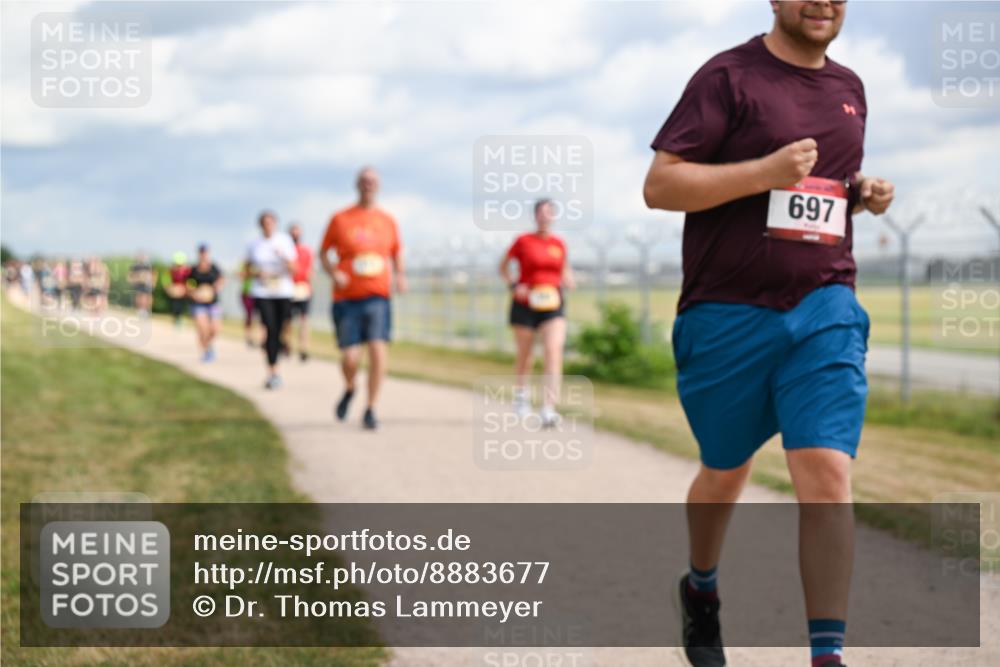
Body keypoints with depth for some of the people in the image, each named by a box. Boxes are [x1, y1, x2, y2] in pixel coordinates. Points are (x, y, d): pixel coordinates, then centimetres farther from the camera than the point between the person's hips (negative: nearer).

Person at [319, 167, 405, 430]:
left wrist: (400, 276, 2)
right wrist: (334, 273, -10)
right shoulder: (340, 219, 2)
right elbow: (323, 252, 9)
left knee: (378, 348, -15)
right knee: (350, 357, -6)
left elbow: (396, 253, 21)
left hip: (378, 297, 1)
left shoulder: (387, 221, 8)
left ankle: (370, 409, -2)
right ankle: (349, 389, 30)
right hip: (347, 299, -1)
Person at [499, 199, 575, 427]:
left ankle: (548, 407, -23)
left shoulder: (559, 243, 6)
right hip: (525, 304, -1)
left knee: (553, 351, -17)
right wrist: (513, 286, -7)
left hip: (552, 305, 1)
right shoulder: (523, 241, -2)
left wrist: (567, 280, 1)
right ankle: (521, 393, 40)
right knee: (524, 354, 11)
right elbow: (503, 266, 8)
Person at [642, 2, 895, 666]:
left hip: (825, 311, 3)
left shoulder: (850, 88, 13)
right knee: (725, 471, 15)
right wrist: (765, 171, -22)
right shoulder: (729, 77, -6)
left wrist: (866, 193, 6)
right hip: (728, 313, -3)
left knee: (828, 475, -12)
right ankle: (701, 589, 43)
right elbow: (659, 185, -11)